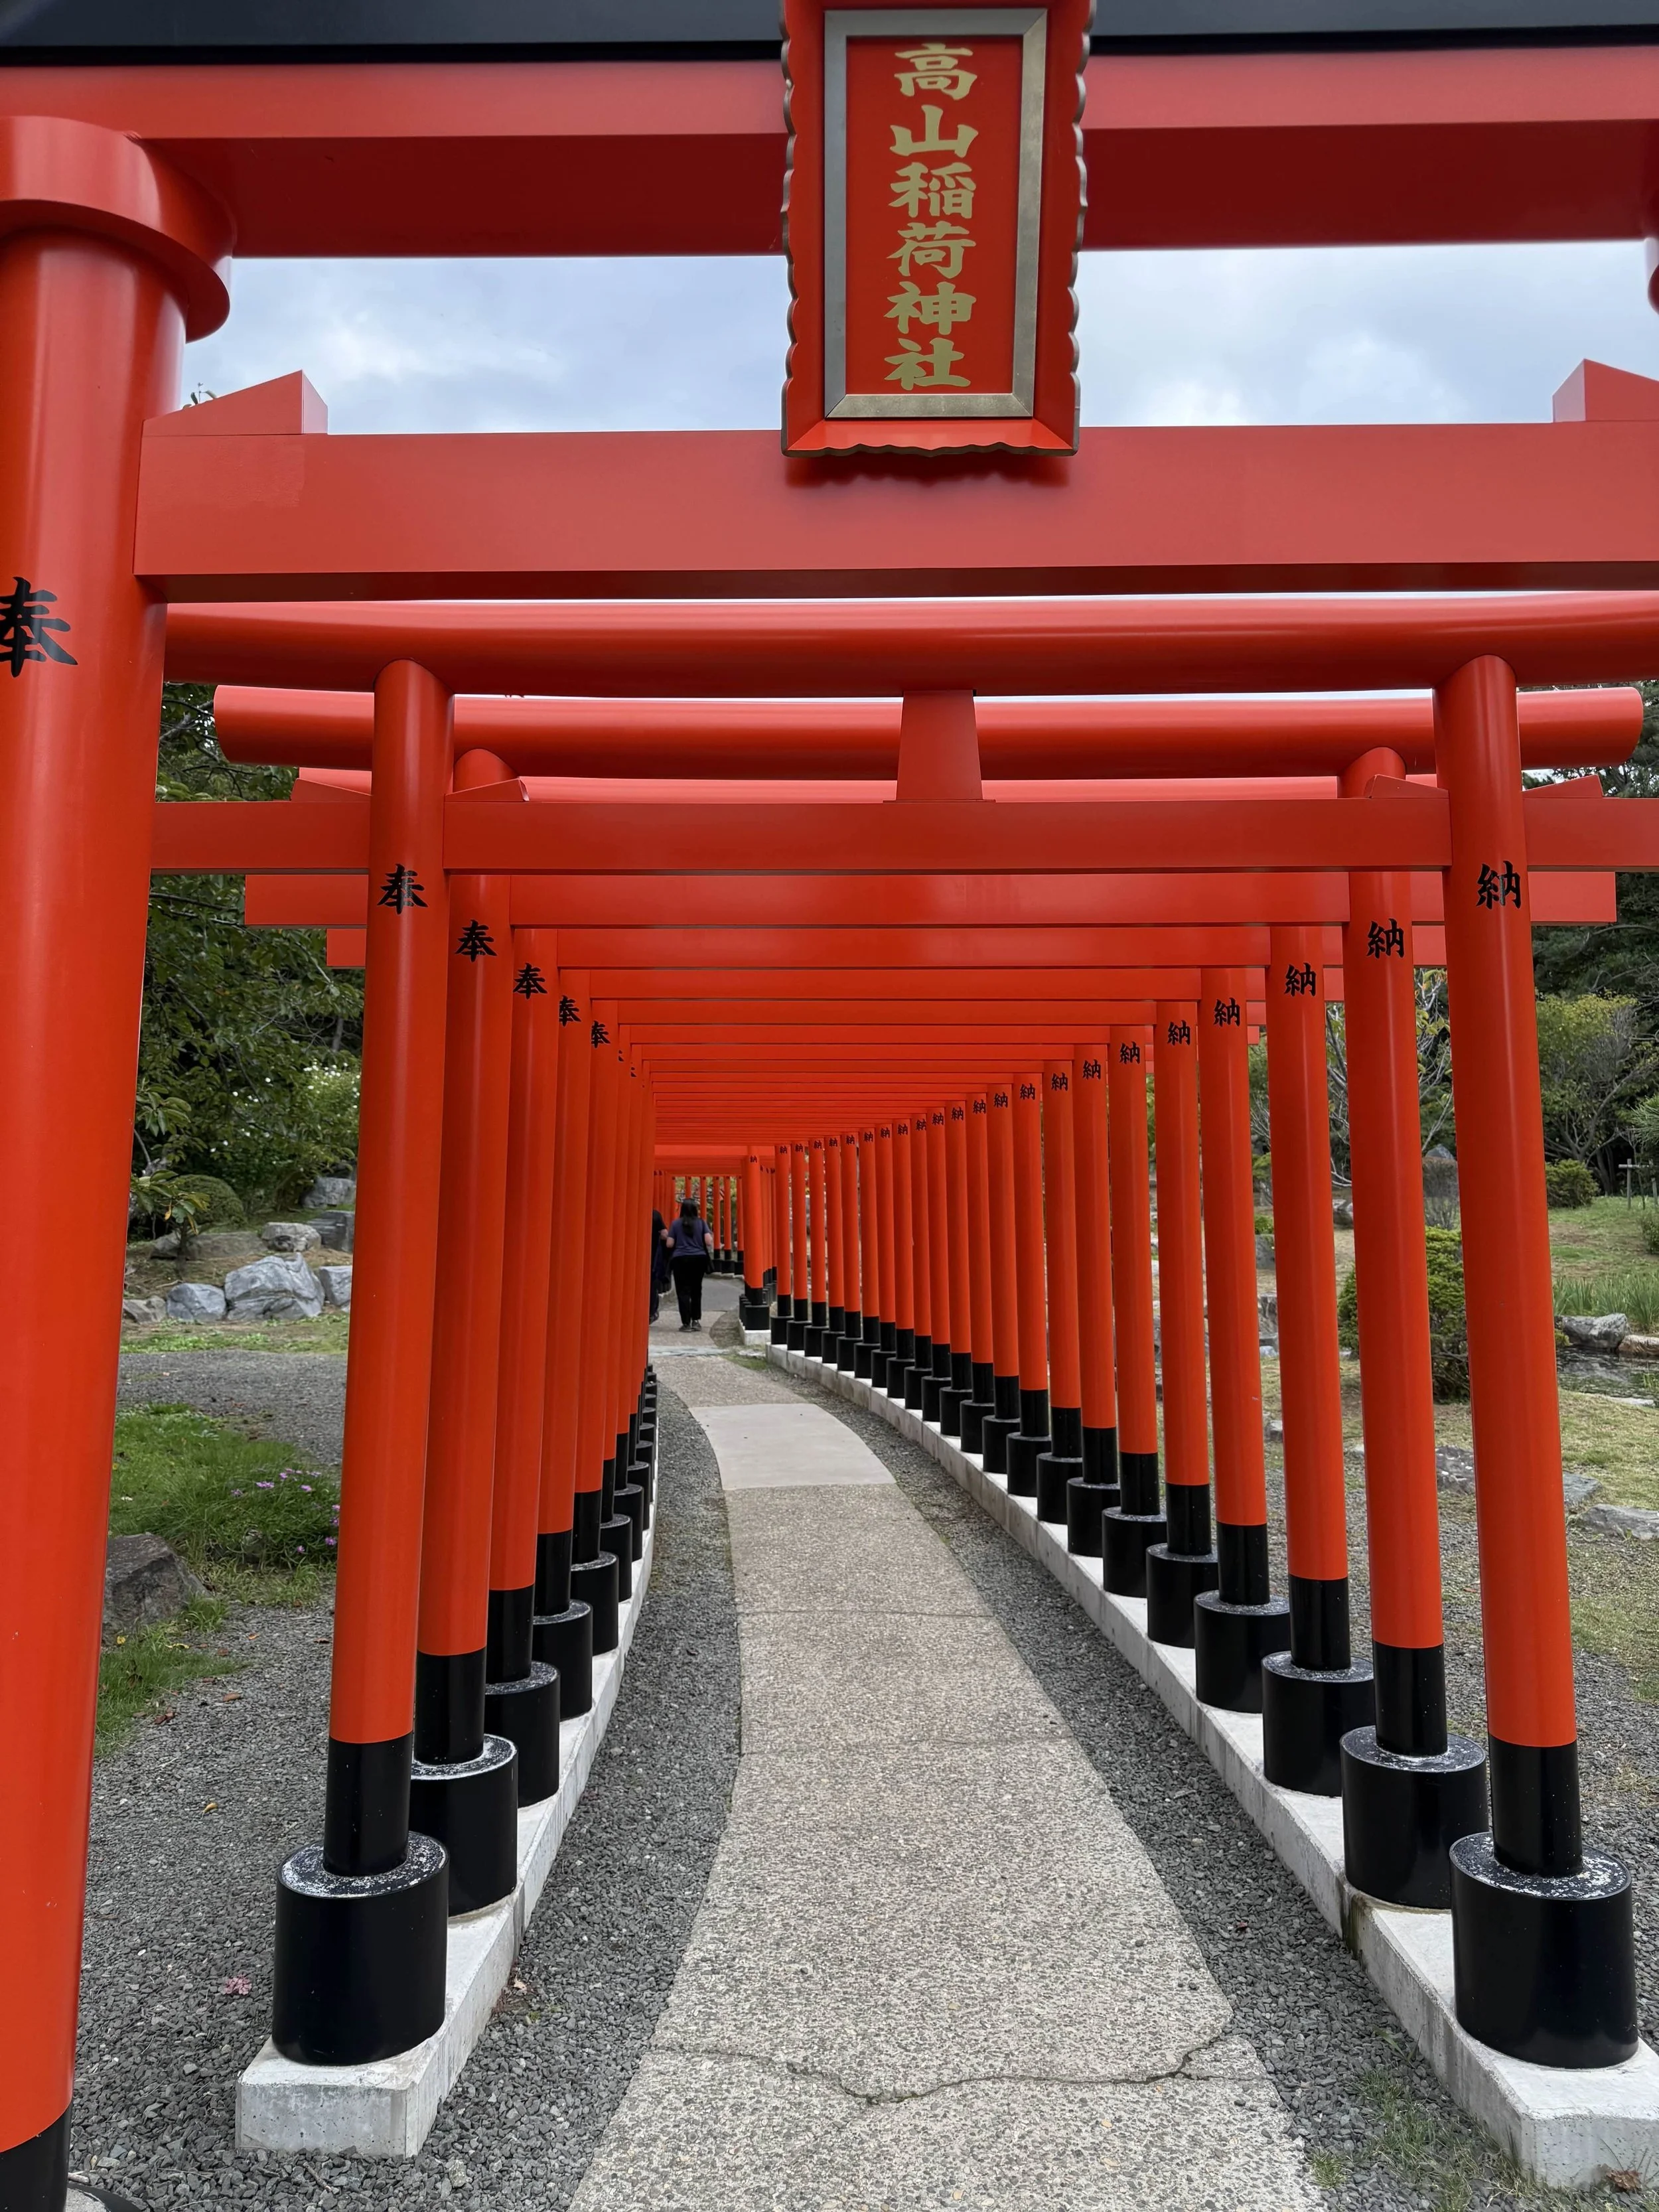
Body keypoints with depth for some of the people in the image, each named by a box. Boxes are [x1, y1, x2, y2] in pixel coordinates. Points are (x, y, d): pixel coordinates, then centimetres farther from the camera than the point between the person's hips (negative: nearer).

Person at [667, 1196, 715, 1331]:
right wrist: (710, 1254, 12)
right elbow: (709, 1241, -6)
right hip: (699, 1259, 2)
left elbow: (670, 1244, -2)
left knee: (683, 1292, 1)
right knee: (696, 1290, 15)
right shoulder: (701, 1223, 1)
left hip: (680, 1259, -2)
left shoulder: (676, 1224, 0)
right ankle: (696, 1320, 13)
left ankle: (686, 1323, -3)